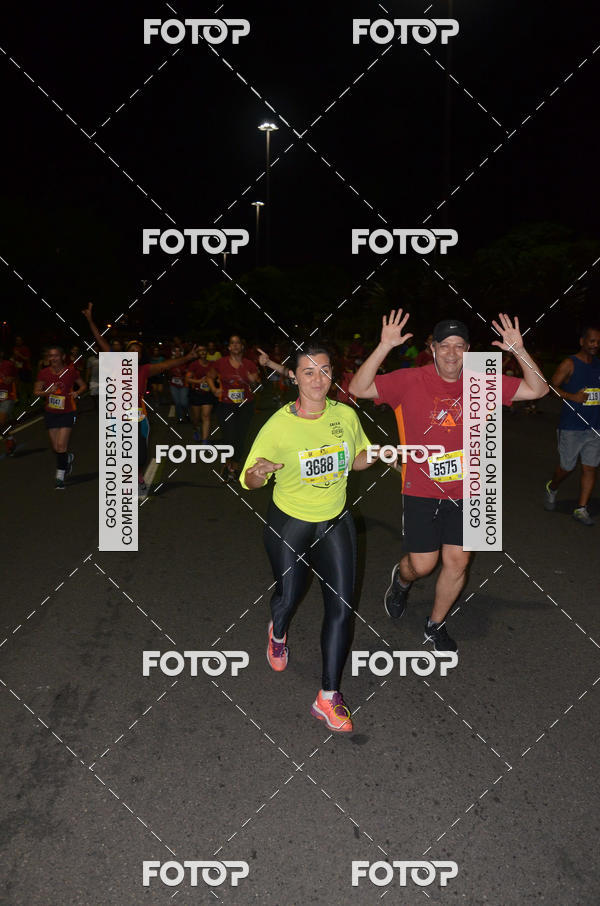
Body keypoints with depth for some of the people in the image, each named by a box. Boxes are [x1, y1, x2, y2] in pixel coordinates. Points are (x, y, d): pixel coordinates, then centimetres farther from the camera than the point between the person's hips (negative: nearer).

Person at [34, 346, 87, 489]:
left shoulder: (71, 371, -6)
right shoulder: (44, 373, -1)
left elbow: (83, 386, 7)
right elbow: (36, 391, 2)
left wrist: (77, 392, -14)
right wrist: (48, 392, -17)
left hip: (67, 413, -3)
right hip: (50, 413, 3)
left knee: (61, 446, -12)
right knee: (55, 448, 8)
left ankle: (60, 477, -1)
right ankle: (69, 458, 42)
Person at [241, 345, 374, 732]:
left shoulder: (346, 415, -8)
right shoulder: (278, 425, -18)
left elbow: (359, 458, 11)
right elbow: (249, 480, -12)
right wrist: (258, 473, -36)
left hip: (336, 522, 3)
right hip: (289, 524, -2)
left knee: (342, 606, -3)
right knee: (288, 596, 14)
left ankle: (329, 697, 10)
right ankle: (278, 632, 55)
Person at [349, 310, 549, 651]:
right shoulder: (410, 381, -9)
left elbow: (537, 389, 1)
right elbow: (359, 388, -17)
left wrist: (520, 351, -14)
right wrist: (384, 347, -28)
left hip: (463, 491, 3)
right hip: (421, 491, -3)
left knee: (457, 561, 6)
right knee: (422, 565, 2)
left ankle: (436, 626, 30)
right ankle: (401, 580, 41)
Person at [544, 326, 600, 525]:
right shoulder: (569, 364, -7)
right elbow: (551, 387, -10)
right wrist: (572, 396, -21)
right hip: (571, 427, -5)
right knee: (567, 467, 6)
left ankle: (581, 509, 9)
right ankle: (552, 488, 37)